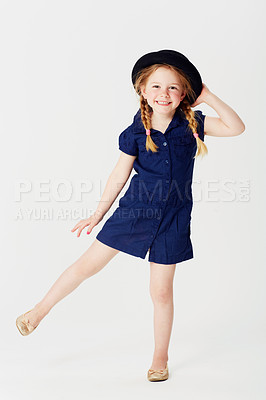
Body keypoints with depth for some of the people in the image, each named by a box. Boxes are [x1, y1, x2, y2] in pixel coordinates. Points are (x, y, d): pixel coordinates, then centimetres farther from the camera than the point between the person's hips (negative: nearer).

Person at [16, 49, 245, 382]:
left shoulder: (193, 123, -2)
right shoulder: (136, 133, -6)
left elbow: (236, 128, -11)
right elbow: (119, 176, 0)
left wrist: (208, 97, -10)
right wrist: (97, 215, 4)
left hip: (173, 218, 0)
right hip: (135, 209, 0)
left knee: (161, 291, 8)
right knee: (89, 263, 5)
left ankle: (160, 358, 25)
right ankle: (40, 310, 27)